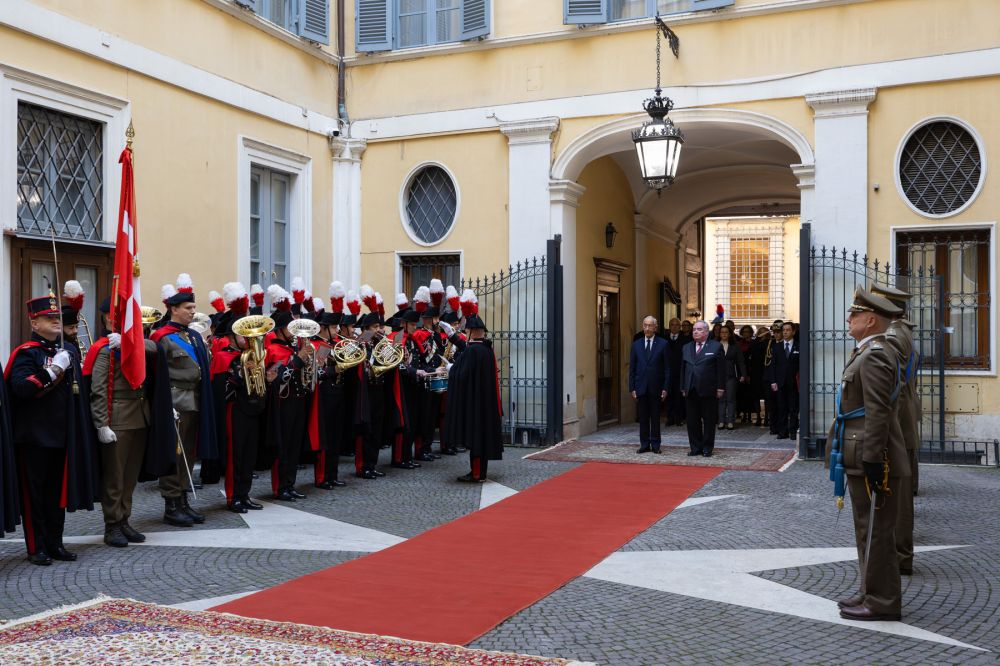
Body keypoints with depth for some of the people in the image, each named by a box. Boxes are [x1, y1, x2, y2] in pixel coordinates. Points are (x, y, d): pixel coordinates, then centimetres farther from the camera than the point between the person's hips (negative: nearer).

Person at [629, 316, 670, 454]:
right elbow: (632, 368, 7)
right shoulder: (636, 345, 7)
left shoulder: (663, 344, 0)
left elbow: (667, 368, -1)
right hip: (641, 387, 2)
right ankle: (644, 444, 13)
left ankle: (655, 444, 13)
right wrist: (632, 388, 1)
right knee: (643, 418, 6)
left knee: (655, 417, 5)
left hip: (656, 387, -2)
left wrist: (665, 388, -7)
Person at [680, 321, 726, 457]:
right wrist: (683, 387, 8)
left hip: (708, 390, -4)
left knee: (709, 421, 3)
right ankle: (696, 447, 15)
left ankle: (707, 448, 12)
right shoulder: (687, 347, 13)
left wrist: (720, 388, -8)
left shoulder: (716, 347, 0)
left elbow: (721, 369, -3)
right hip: (691, 390, 4)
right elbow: (683, 368, 14)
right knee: (692, 421, 6)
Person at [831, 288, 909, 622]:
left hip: (873, 460, -11)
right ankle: (872, 593, 26)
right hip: (864, 459, 11)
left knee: (876, 531, -2)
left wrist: (872, 459, -23)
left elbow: (878, 413, -23)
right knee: (869, 530, 17)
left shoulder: (874, 356, -17)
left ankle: (882, 602, 6)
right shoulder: (870, 353, 16)